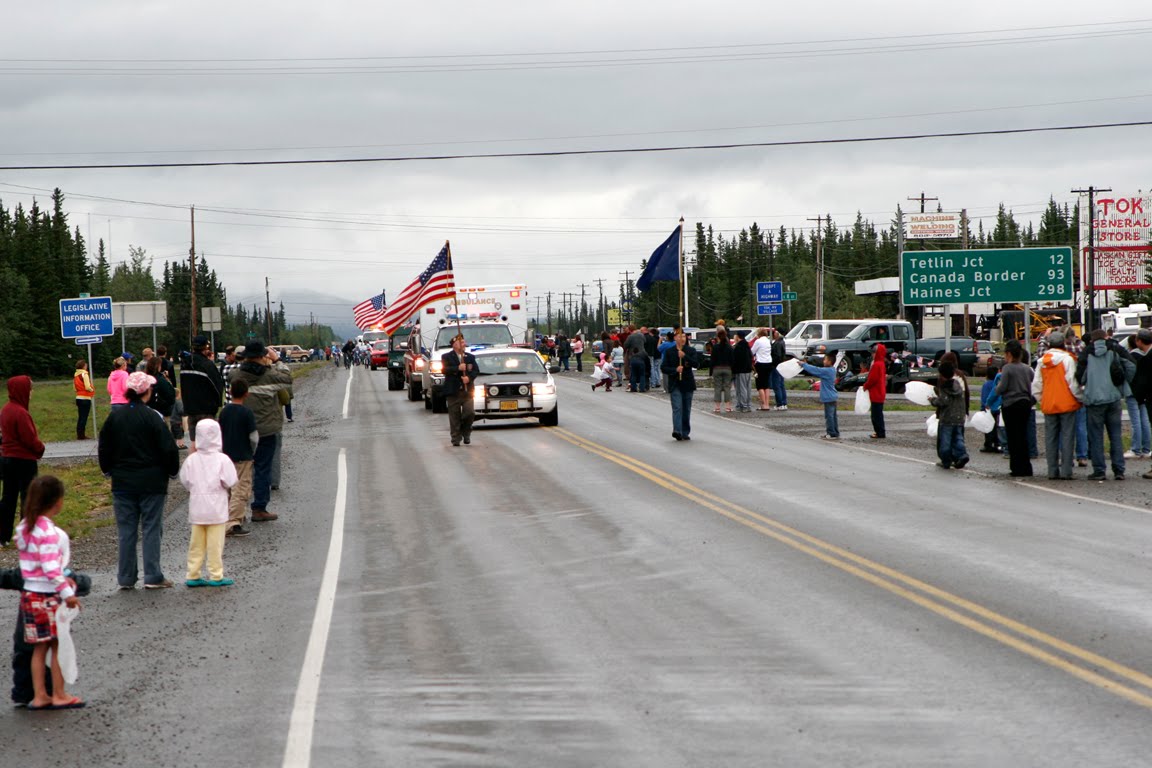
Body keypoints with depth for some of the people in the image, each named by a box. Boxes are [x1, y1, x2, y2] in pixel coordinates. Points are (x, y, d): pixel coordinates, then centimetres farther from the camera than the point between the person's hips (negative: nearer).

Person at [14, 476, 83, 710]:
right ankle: (59, 695, 13)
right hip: (48, 596, -8)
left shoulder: (26, 526, 6)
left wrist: (63, 580, 14)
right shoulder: (48, 532, -21)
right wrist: (67, 593, -19)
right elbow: (50, 568, -24)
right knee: (59, 646, 5)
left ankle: (39, 696, 17)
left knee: (40, 647, 14)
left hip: (30, 592, 8)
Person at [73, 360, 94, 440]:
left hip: (78, 397, 8)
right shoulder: (84, 374, -13)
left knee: (80, 417, 13)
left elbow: (74, 387, 14)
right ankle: (82, 435, -4)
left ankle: (79, 434, 15)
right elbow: (88, 387, -18)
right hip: (85, 398, -8)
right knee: (84, 417, -4)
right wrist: (92, 390, 0)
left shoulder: (75, 375, 10)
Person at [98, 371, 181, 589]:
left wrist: (108, 471, 23)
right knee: (151, 529, 3)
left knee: (126, 531, 8)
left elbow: (104, 448, 9)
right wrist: (172, 471, 5)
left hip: (122, 483, 4)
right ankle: (153, 577, 1)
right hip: (151, 482, -4)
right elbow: (168, 448, -10)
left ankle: (126, 578, 10)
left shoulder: (114, 416, 1)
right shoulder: (152, 417, -12)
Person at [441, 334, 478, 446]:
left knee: (470, 412, -8)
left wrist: (469, 377, -15)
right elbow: (444, 369, -11)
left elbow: (476, 370, 5)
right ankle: (456, 438, 7)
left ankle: (466, 432, 15)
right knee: (454, 416, 0)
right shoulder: (446, 357, 3)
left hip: (467, 390, 2)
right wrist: (458, 368, -21)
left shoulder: (470, 357, 13)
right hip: (453, 391, -2)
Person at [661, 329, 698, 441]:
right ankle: (677, 431, -27)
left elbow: (695, 364, -8)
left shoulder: (691, 351, 6)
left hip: (687, 384, 2)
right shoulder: (669, 351, 4)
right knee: (677, 408, -16)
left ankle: (685, 433, 16)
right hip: (675, 384, -2)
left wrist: (684, 356, -21)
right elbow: (663, 368, 1)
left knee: (686, 409, 8)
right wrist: (675, 370, -15)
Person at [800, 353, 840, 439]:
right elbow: (817, 371, 21)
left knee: (829, 416, -5)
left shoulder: (826, 371, -18)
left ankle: (832, 434, -3)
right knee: (833, 416, 14)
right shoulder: (832, 370, 11)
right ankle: (835, 433, 19)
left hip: (829, 398, -10)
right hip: (833, 397, 10)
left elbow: (815, 370, -16)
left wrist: (803, 365, -4)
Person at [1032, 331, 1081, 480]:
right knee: (1067, 437, -2)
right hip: (1067, 404, -4)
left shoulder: (1042, 361, 7)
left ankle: (1052, 471, 7)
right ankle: (1066, 471, -7)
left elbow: (1036, 385, 9)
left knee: (1050, 438, 8)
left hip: (1048, 405, 4)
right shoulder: (1067, 359, -7)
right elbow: (1072, 382, -11)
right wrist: (1079, 398, 1)